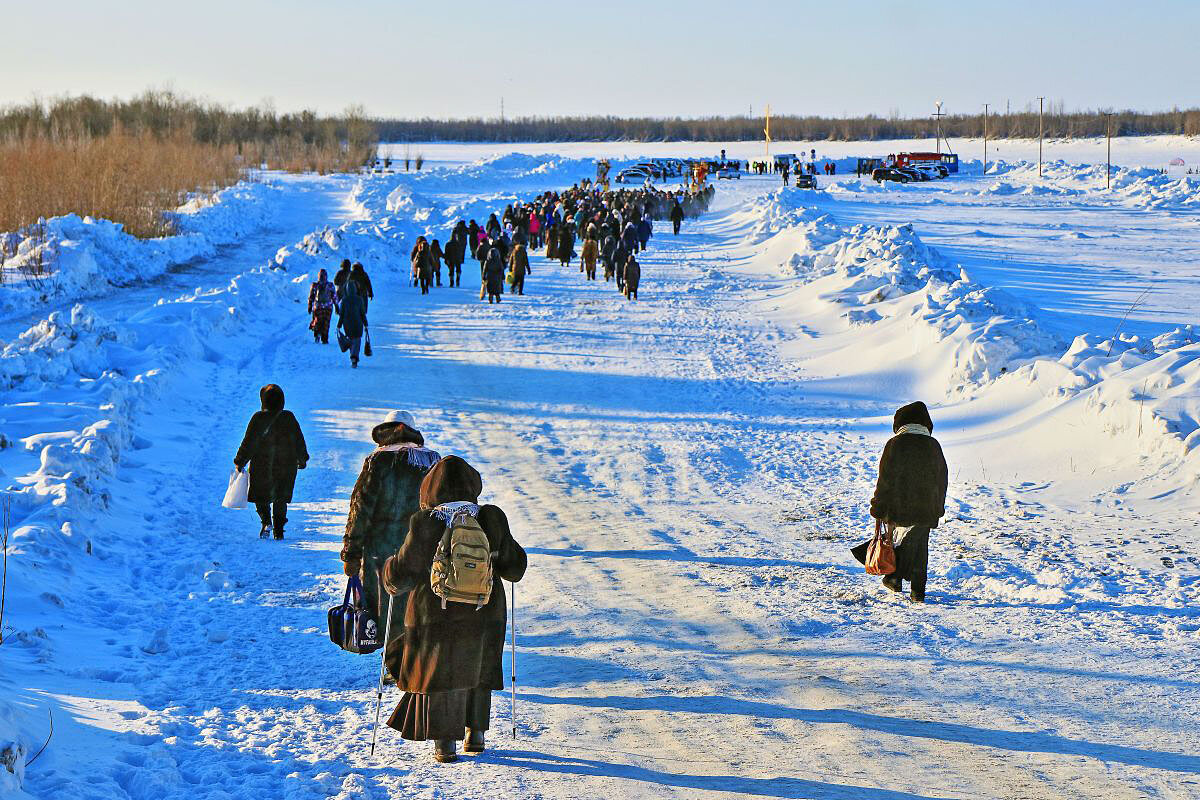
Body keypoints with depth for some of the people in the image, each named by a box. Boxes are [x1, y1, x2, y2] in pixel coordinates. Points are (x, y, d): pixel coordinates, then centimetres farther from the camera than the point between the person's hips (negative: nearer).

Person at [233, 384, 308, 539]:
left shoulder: (258, 418, -12)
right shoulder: (289, 418, -2)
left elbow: (248, 442, -10)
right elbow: (299, 440, 6)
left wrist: (240, 462, 0)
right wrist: (302, 460, 21)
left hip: (262, 465, -3)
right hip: (286, 466, 3)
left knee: (261, 497, 11)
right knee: (280, 499, 15)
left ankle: (266, 521, -13)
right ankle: (279, 531, 13)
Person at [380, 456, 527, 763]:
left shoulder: (425, 524, -14)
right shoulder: (491, 520, -6)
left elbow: (404, 572, -10)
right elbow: (514, 568, 2)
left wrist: (389, 575, 11)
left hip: (437, 614, -2)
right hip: (485, 615, 3)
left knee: (439, 674, 10)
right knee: (477, 672, 21)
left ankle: (445, 743, 9)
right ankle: (476, 733, 26)